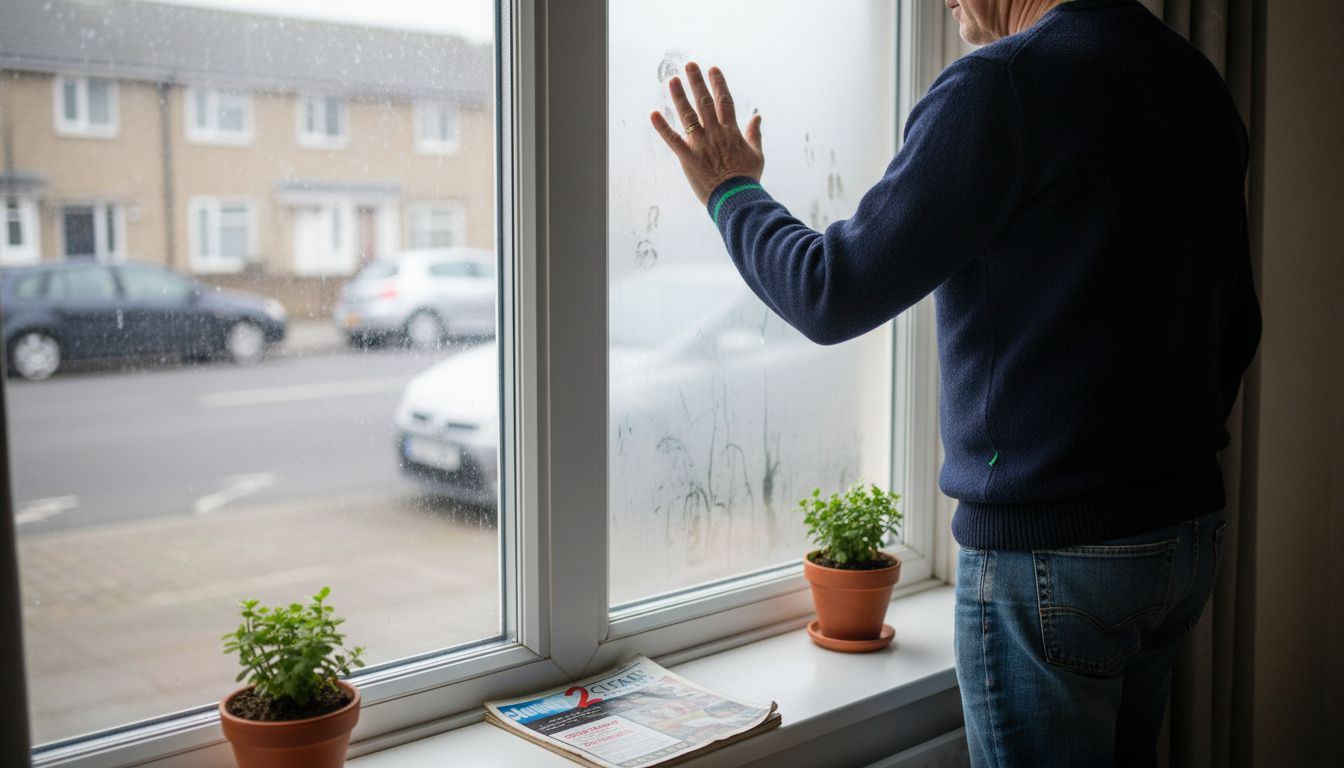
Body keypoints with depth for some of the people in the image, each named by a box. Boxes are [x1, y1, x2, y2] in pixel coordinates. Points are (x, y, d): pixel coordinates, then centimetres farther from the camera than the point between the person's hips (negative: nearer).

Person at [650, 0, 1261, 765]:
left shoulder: (1003, 84, -16)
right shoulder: (1201, 83, 9)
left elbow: (834, 295, -15)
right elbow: (1236, 329, 15)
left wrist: (733, 192, 2)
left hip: (1048, 550, -8)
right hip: (1191, 529, 8)